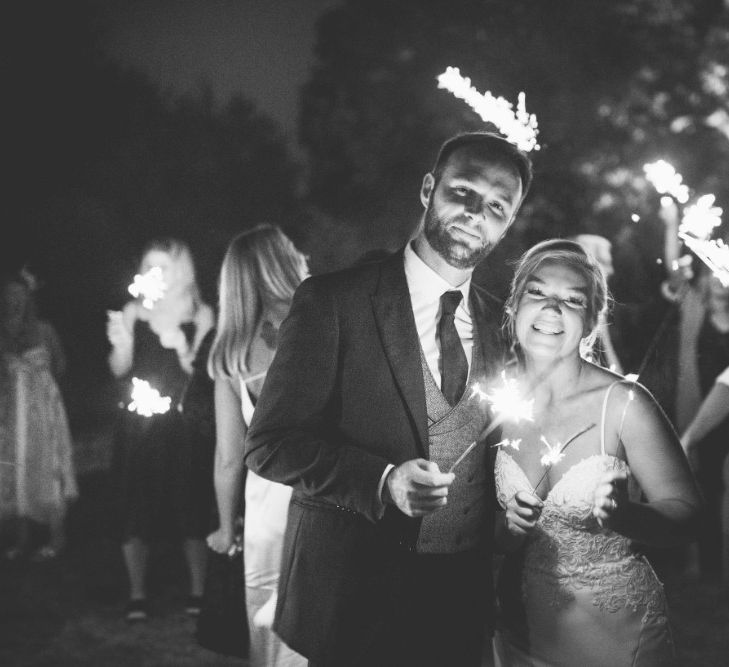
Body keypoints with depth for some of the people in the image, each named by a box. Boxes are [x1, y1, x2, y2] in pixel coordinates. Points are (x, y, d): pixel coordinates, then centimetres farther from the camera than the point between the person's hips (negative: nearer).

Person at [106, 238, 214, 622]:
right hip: (139, 427, 2)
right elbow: (119, 370, -2)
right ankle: (137, 595, 7)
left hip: (183, 427, -2)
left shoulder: (200, 315, -1)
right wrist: (120, 343, -22)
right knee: (134, 508, 0)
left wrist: (182, 349, -23)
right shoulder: (134, 312, 3)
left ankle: (198, 590, 11)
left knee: (190, 508, -1)